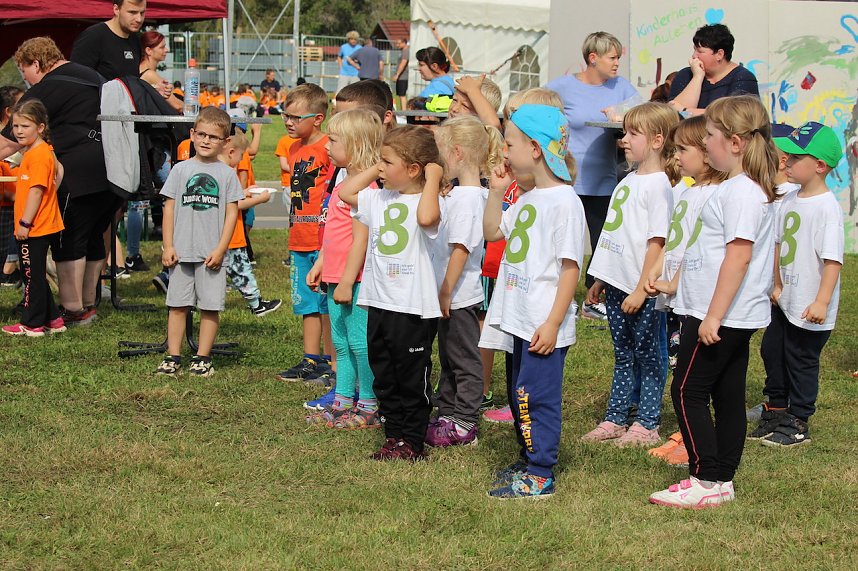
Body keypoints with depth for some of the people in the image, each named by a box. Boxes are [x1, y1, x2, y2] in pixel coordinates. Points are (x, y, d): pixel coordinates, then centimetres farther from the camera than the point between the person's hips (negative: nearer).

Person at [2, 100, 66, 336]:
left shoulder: (38, 155, -18)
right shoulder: (44, 151, 13)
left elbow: (36, 190, -23)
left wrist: (25, 222, -22)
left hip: (35, 228, -10)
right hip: (38, 226, 10)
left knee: (33, 275, -1)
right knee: (33, 275, 16)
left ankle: (32, 324, 6)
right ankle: (52, 319, 22)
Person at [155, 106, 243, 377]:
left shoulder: (226, 174, 2)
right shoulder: (181, 170, 5)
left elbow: (231, 212, 0)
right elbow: (169, 208, 5)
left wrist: (220, 249, -7)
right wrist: (168, 246, -1)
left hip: (211, 253, -1)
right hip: (181, 252, 1)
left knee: (210, 307, 2)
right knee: (178, 305, 4)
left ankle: (202, 358, 10)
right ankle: (173, 357, 9)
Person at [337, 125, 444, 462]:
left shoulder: (425, 203, -13)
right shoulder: (380, 199, 11)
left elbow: (427, 217, -36)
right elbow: (345, 193, 21)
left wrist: (433, 178, -24)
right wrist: (375, 170, 12)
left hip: (414, 307, -8)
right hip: (379, 303, 8)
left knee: (412, 378, 3)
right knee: (384, 377, 13)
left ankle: (411, 442, 11)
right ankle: (394, 436, 22)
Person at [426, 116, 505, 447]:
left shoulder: (468, 199, -21)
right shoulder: (458, 193, 9)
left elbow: (461, 249, -24)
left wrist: (446, 292, -22)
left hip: (460, 296, -10)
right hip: (450, 296, 10)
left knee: (464, 360, 0)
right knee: (449, 358, 18)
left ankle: (464, 425, 6)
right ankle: (447, 415, 29)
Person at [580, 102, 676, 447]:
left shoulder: (658, 185, -13)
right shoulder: (629, 181, 14)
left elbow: (656, 242, -16)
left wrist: (641, 289, -17)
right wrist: (600, 280, 19)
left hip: (640, 289, -8)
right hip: (616, 283, 8)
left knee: (646, 356, 1)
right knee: (623, 356, 14)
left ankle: (646, 426, 6)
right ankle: (615, 420, 19)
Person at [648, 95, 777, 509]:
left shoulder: (740, 191, -19)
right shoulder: (752, 188, 14)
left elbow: (740, 255, -25)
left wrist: (713, 316, -25)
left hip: (721, 315, -10)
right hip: (738, 317, 10)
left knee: (688, 392, -5)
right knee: (728, 396, 11)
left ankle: (706, 482, -4)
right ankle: (722, 481, 16)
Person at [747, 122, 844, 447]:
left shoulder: (827, 208, -20)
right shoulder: (790, 201, 6)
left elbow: (833, 260, -23)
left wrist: (822, 302, -27)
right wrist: (777, 285, 15)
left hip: (810, 309, -9)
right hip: (785, 300, 9)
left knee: (801, 361, 2)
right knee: (772, 351, 17)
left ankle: (798, 424, 15)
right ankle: (775, 413, 32)